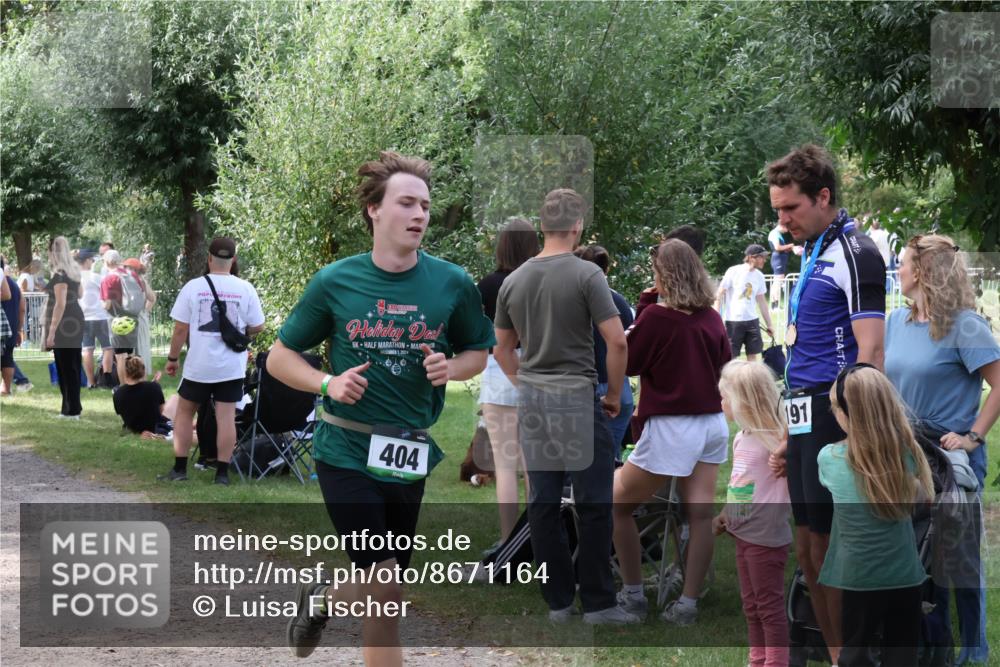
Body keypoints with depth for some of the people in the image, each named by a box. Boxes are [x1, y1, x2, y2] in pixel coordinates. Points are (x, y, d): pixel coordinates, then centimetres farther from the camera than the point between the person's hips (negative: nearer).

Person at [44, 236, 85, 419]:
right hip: (75, 320, 9)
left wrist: (51, 332, -24)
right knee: (72, 365, 15)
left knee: (66, 367, -4)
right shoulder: (73, 270, 8)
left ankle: (71, 410, -1)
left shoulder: (59, 274, -20)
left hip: (64, 324, -9)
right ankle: (72, 406, 22)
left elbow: (60, 304, -24)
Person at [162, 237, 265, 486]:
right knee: (226, 417, 4)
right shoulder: (245, 289, -5)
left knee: (184, 412, 13)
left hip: (199, 365, -1)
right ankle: (222, 472, 4)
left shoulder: (193, 287, -7)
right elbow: (257, 327, 2)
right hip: (231, 367, 1)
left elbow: (181, 328, -5)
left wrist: (173, 358, 7)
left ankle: (179, 469, 13)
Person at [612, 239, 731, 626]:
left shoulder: (656, 316, -13)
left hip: (672, 429, -6)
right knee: (700, 513, 3)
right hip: (713, 425, 6)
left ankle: (632, 595, 11)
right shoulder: (711, 318, 5)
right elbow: (726, 364, 17)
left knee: (617, 503, 8)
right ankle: (688, 603, 4)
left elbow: (626, 363, -3)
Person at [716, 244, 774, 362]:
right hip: (733, 321, -5)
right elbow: (719, 295, -7)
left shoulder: (759, 276, 5)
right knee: (730, 358, -1)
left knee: (753, 356, 5)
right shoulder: (733, 272, -10)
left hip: (752, 321, 5)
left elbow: (762, 301, 14)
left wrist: (769, 325, 14)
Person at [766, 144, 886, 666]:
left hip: (835, 423, -9)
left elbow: (869, 352, -18)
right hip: (806, 422, 9)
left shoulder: (855, 254, -11)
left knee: (831, 551, -6)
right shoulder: (812, 255, 17)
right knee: (809, 552, 11)